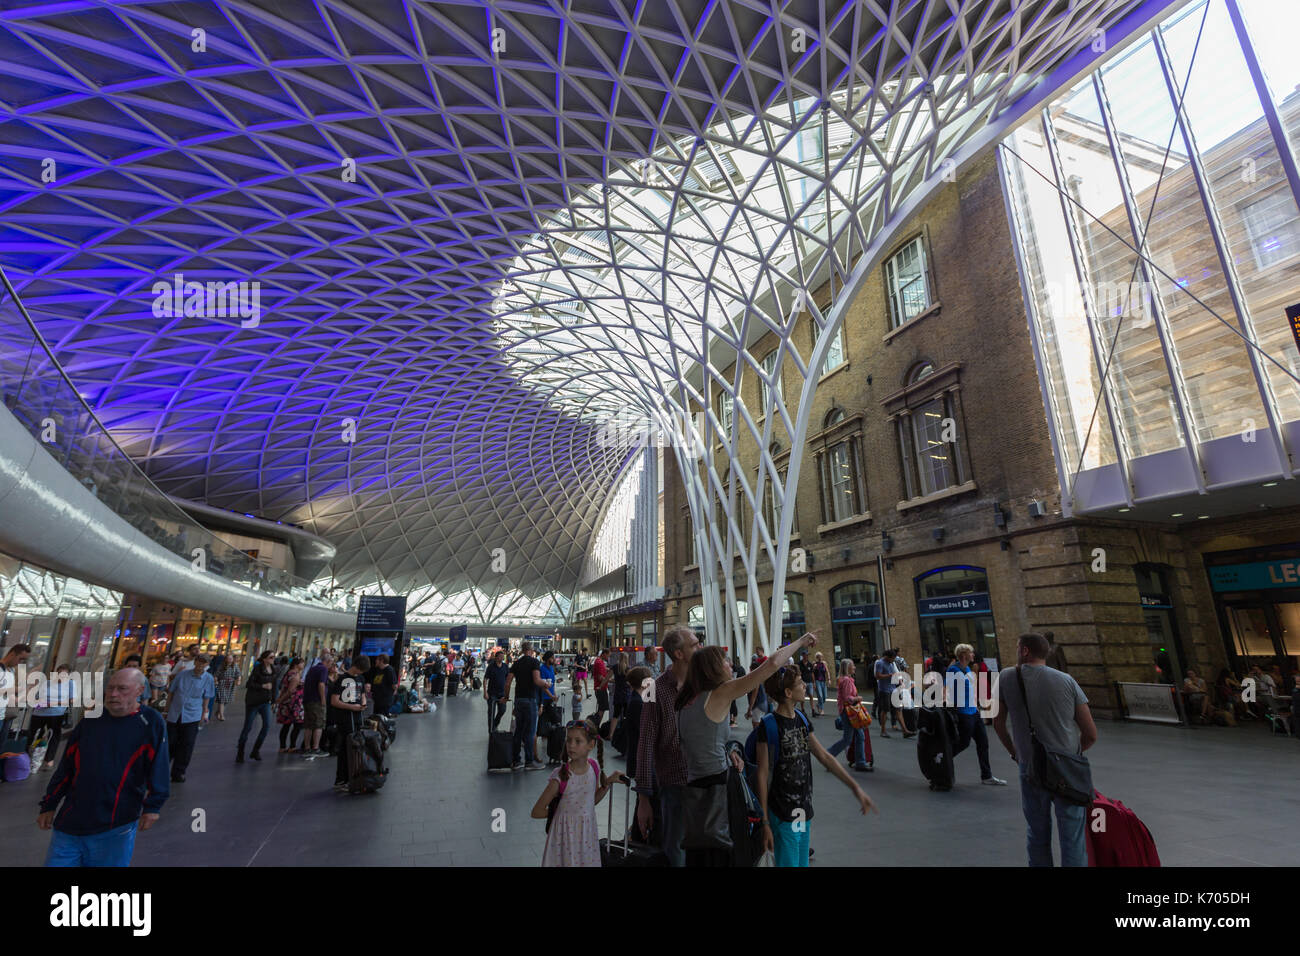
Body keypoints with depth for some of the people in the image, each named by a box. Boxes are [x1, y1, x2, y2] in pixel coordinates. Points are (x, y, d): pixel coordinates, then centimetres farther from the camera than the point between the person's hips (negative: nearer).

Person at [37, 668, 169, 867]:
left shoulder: (151, 722, -8)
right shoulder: (90, 722, 5)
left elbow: (157, 770, -10)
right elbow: (66, 767, 13)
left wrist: (152, 806, -15)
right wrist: (49, 806, 12)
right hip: (69, 822, 4)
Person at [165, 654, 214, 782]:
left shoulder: (208, 679, -3)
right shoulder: (182, 674, -3)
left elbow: (206, 699, 5)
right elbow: (171, 692, 8)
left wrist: (203, 716, 4)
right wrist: (167, 710, 9)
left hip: (192, 717, -1)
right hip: (174, 715, 1)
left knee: (186, 745, 2)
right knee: (169, 743, 9)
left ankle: (178, 772, 16)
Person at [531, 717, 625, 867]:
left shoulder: (594, 767, -7)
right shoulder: (561, 775, -21)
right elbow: (536, 812, -14)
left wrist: (608, 782, -2)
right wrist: (562, 810, -8)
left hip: (587, 833, 4)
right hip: (566, 834, -4)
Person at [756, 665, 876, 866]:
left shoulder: (802, 720, 5)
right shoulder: (769, 725, -18)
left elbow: (825, 757, 11)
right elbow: (762, 775, -15)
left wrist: (855, 787, 7)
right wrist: (765, 822, -13)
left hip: (804, 810, 7)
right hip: (783, 813, -7)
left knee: (802, 862, 17)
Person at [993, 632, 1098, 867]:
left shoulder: (1007, 679, -3)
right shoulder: (1067, 681, -3)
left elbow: (998, 724, 6)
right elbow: (1091, 735, 2)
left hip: (1030, 771, 0)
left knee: (1037, 837, 16)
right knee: (1073, 841, 7)